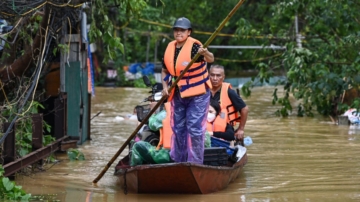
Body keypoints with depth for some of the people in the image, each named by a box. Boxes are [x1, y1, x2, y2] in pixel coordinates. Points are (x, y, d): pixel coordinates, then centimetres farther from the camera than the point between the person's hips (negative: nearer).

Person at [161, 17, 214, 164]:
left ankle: (195, 163, -5)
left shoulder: (194, 46, -16)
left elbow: (210, 59, -34)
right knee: (178, 128, 13)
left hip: (197, 94, -7)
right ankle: (178, 161, 25)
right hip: (178, 95, 7)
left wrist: (205, 54, -56)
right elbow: (165, 71, 15)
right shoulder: (170, 48, 3)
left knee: (194, 128, -10)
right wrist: (165, 86, -1)